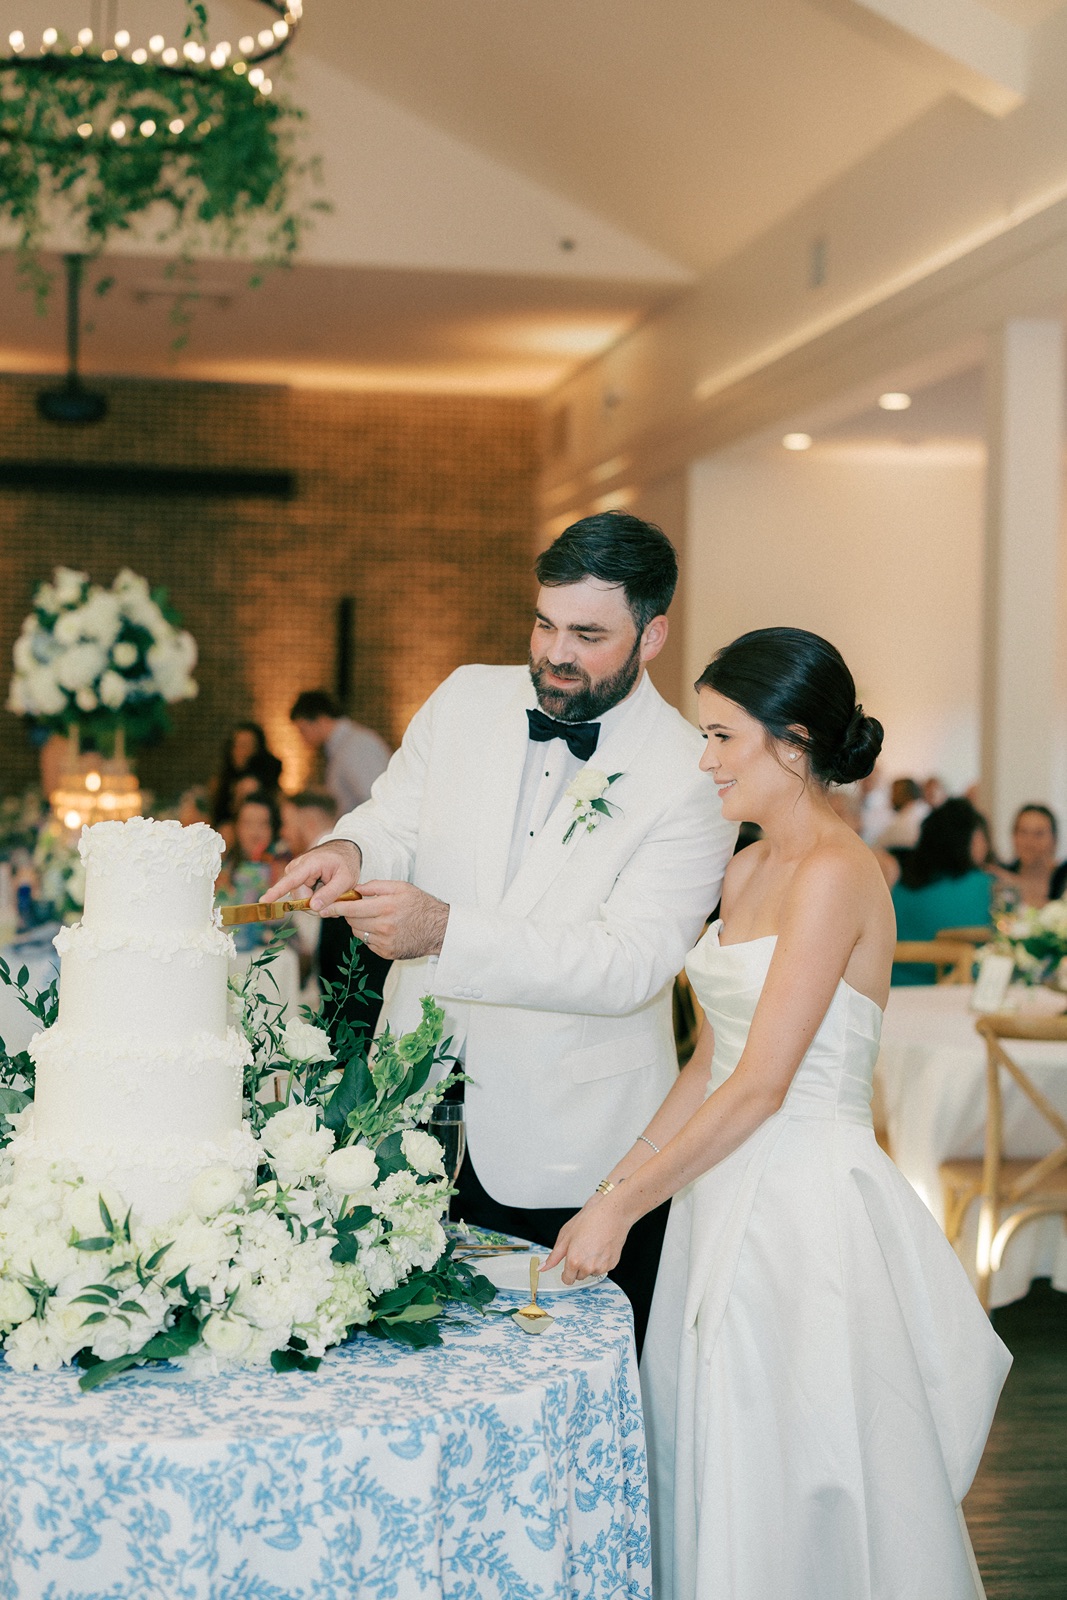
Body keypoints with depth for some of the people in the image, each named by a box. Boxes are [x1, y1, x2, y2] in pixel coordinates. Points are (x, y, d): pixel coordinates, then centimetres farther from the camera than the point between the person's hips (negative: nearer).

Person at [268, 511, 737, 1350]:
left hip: (567, 1151, -4)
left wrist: (446, 931, -31)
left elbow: (630, 965, -21)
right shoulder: (467, 699, 4)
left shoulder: (694, 776, -13)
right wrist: (349, 851, -19)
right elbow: (392, 824, 7)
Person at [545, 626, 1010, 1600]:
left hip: (808, 1210, -8)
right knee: (711, 1482, 15)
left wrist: (622, 1207, -15)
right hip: (729, 1195, 9)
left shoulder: (835, 873, -17)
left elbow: (761, 1086, -20)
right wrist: (617, 1180, 9)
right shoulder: (748, 870, 11)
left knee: (796, 1501, 4)